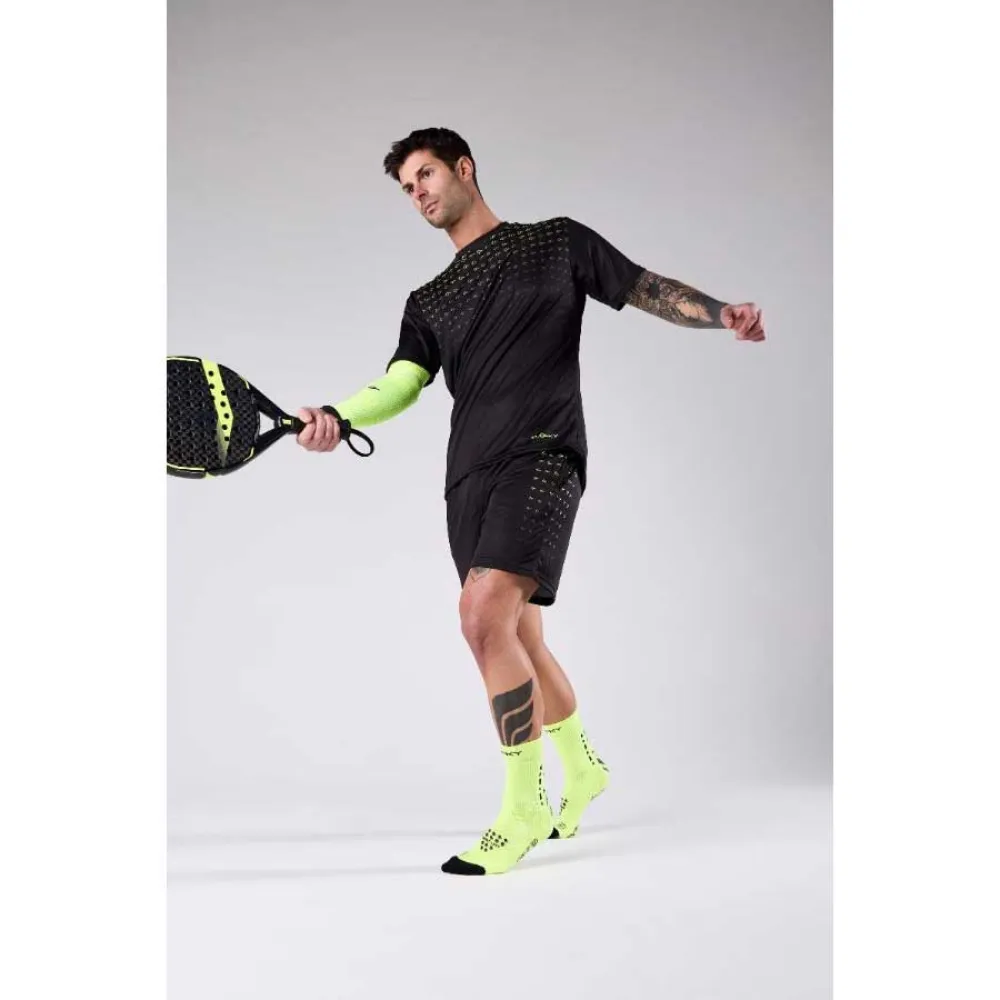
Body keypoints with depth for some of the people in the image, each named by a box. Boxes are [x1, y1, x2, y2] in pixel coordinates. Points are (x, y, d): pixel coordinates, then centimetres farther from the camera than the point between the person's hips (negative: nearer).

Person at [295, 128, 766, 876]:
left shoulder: (558, 242, 12)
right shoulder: (428, 302, 22)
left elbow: (649, 290, 11)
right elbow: (400, 383, 7)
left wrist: (723, 314, -8)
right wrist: (336, 419, -15)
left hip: (542, 457, -6)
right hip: (471, 476, 6)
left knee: (484, 614, -23)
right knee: (520, 636, 11)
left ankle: (524, 809, -13)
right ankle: (582, 767, 35)